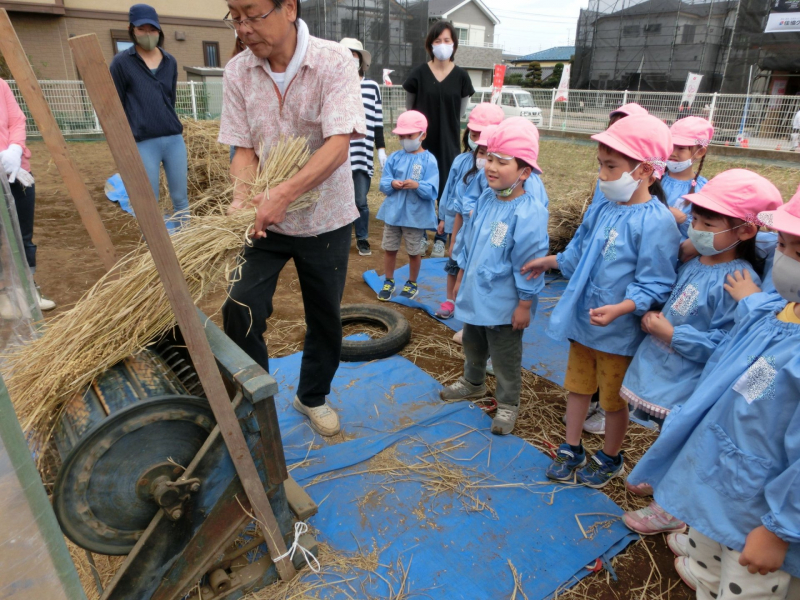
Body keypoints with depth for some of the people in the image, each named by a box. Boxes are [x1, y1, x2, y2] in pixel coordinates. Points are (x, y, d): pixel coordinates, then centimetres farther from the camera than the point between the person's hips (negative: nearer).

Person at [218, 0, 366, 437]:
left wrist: (283, 195, -35)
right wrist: (243, 199, -24)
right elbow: (245, 150, -4)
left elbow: (338, 144, -25)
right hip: (265, 218, 2)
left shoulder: (333, 62, -15)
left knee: (324, 317, 11)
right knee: (241, 309, -8)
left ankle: (313, 397, 37)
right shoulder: (238, 72, -5)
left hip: (325, 218, -1)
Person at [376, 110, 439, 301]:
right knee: (390, 249, 14)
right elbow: (383, 183, 0)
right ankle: (388, 282, 32)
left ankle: (412, 284, 32)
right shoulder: (395, 157, 2)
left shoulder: (429, 160, -9)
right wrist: (392, 184, -21)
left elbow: (432, 191, -15)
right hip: (393, 212, 3)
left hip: (416, 215, -3)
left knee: (414, 252, 12)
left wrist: (417, 186, -33)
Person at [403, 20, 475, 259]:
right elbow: (409, 109, 9)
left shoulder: (461, 76, -2)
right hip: (422, 142, 0)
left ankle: (441, 239, 16)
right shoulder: (419, 74, -3)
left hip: (449, 144, 0)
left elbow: (461, 112, 9)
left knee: (446, 192, 3)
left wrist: (446, 125, 12)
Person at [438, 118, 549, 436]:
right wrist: (464, 273, 19)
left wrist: (525, 305, -17)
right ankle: (473, 383, 52)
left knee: (505, 358, 11)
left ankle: (508, 404, 32)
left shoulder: (528, 213, -24)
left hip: (502, 304, -8)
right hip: (474, 295, 8)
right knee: (473, 345, 28)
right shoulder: (485, 199, -1)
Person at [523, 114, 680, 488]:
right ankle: (571, 450, 41)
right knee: (578, 387, 20)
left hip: (618, 332, -6)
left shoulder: (656, 222, -21)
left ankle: (610, 459, 40)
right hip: (582, 321, 6)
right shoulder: (601, 210, 0)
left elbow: (654, 285, -22)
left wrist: (619, 309, -34)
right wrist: (549, 262, 21)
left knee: (614, 399, 15)